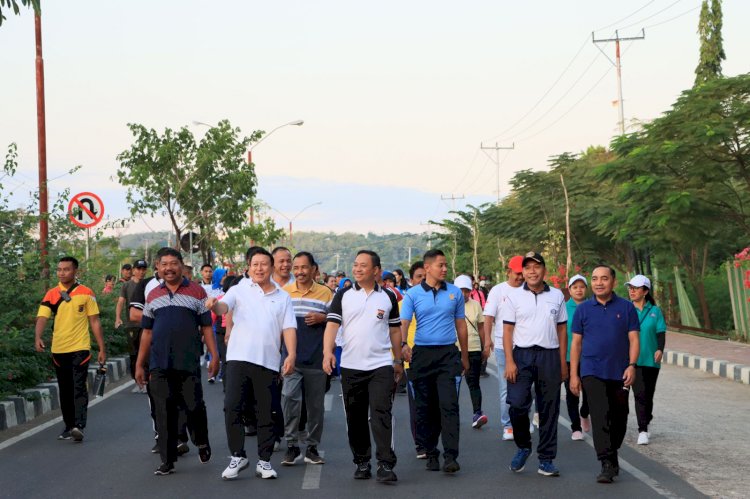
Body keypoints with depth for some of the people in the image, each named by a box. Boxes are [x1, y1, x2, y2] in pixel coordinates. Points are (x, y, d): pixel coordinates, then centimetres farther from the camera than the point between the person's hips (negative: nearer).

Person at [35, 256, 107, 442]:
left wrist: (102, 348, 2)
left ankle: (79, 426, -20)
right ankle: (69, 426, 21)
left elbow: (95, 321, 4)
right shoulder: (51, 294, 3)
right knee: (64, 391, 11)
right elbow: (42, 317, -8)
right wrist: (38, 337, -28)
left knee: (79, 387, -13)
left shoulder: (86, 293, -1)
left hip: (80, 348, -3)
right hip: (58, 350, 3)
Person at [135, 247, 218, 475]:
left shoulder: (196, 292, 4)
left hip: (189, 362, -3)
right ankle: (167, 460, 8)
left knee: (194, 406, 0)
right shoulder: (153, 296, 14)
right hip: (159, 364, 3)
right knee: (164, 412, 2)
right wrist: (140, 364, 14)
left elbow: (206, 326, 3)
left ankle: (202, 442, 28)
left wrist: (214, 356, -4)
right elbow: (147, 332, 17)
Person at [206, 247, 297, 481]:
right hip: (239, 358, -1)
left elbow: (288, 328, 8)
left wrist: (291, 354, -7)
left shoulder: (283, 297, 13)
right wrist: (214, 305, -34)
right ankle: (237, 456, 5)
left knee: (266, 413, 5)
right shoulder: (240, 290, 8)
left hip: (269, 362, 1)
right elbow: (224, 307, -10)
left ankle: (264, 461, 15)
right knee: (232, 407, -8)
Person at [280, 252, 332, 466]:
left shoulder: (325, 293, 5)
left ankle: (312, 447, 18)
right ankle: (291, 445, -2)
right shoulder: (283, 292, 7)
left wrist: (322, 318, -10)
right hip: (291, 357, 0)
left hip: (316, 358, 0)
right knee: (289, 397, -12)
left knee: (315, 403, 7)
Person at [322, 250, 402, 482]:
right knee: (356, 417, 8)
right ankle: (362, 462, 20)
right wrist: (328, 351, -20)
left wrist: (398, 361, 14)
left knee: (381, 413, -12)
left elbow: (394, 330, 13)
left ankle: (385, 464, -11)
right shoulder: (343, 296, 4)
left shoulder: (388, 297, 7)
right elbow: (332, 325, -4)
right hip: (351, 366, 1)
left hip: (381, 365, -1)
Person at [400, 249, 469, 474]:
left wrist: (465, 356, 16)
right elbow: (403, 322, -5)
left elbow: (461, 324, 14)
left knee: (449, 405, -12)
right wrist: (402, 344, -25)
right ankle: (431, 454, 18)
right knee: (425, 408, 7)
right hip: (422, 354, 0)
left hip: (448, 354, 0)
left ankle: (451, 456, -15)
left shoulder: (455, 292, 8)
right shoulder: (413, 294, 2)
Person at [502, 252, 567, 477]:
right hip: (522, 355, -2)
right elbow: (507, 330, 1)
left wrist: (563, 362, 7)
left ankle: (546, 460, 14)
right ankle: (523, 447, 14)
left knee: (549, 410, 5)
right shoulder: (514, 296, 3)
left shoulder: (557, 296, 9)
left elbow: (562, 330, 11)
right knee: (517, 404, -11)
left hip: (549, 356, 2)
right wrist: (509, 361, -9)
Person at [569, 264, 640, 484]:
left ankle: (612, 455, 31)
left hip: (620, 373, 2)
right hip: (592, 372, -1)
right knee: (600, 416, -14)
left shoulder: (626, 308, 3)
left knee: (618, 418, 11)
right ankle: (608, 464, -17)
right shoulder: (583, 309, 4)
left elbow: (633, 339, 1)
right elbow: (576, 342, 6)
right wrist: (573, 375, 2)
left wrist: (632, 365, -13)